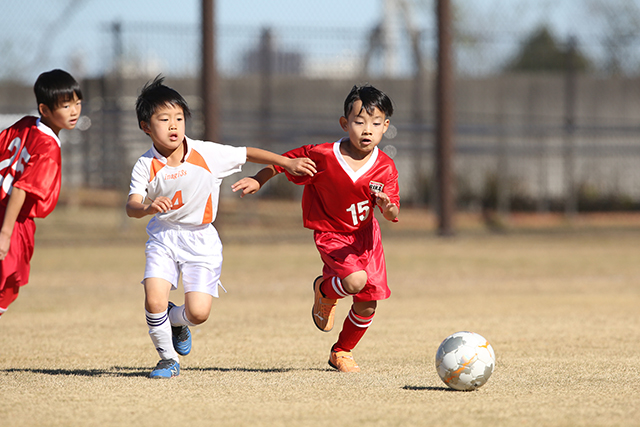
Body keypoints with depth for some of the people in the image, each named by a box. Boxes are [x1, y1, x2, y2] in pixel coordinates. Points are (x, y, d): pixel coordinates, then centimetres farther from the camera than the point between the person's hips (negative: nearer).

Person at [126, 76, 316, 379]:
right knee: (154, 300, -19)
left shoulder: (206, 154, -11)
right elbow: (132, 207, -22)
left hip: (200, 240, 0)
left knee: (198, 313, -12)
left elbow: (248, 154, 0)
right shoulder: (145, 166, -12)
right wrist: (149, 208, -46)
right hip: (163, 238, 0)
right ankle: (168, 358, 8)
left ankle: (177, 321, 28)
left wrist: (288, 163, 0)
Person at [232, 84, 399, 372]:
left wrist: (387, 206, -42)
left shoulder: (385, 167, -15)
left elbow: (393, 215, -20)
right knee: (356, 281, -29)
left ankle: (342, 352, 32)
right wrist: (258, 180, -5)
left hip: (365, 234, 4)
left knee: (368, 304, 5)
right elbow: (287, 160, -4)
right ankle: (324, 291, 8)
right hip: (331, 234, -4)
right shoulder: (323, 156, -21)